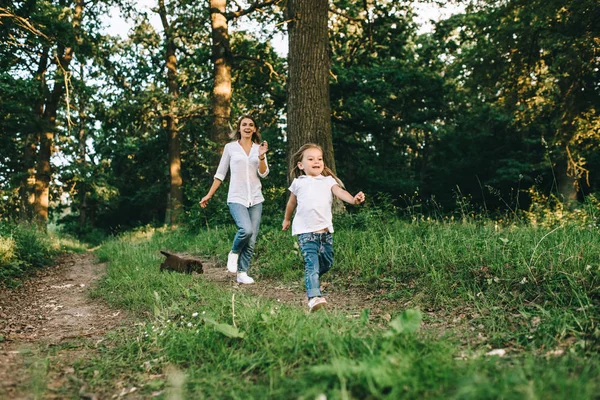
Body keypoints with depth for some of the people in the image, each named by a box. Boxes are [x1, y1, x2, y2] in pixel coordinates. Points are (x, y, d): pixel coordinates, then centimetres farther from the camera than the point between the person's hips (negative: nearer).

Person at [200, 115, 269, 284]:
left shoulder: (259, 148, 11)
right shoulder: (230, 147, 5)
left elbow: (263, 173, 1)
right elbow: (220, 174, 9)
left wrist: (261, 157, -15)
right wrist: (209, 195, 8)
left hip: (256, 199, 3)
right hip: (237, 198, -3)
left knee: (251, 241, 0)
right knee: (246, 230, -26)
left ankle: (242, 273, 11)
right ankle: (234, 253, 3)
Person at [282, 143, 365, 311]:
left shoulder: (328, 180, 7)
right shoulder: (298, 182, 7)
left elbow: (339, 191, -12)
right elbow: (292, 203, 23)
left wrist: (353, 199, -32)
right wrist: (286, 219, 33)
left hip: (325, 229, 3)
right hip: (305, 230, -3)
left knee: (327, 262, 14)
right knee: (312, 263, -16)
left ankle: (311, 280, 43)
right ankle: (314, 296, -23)